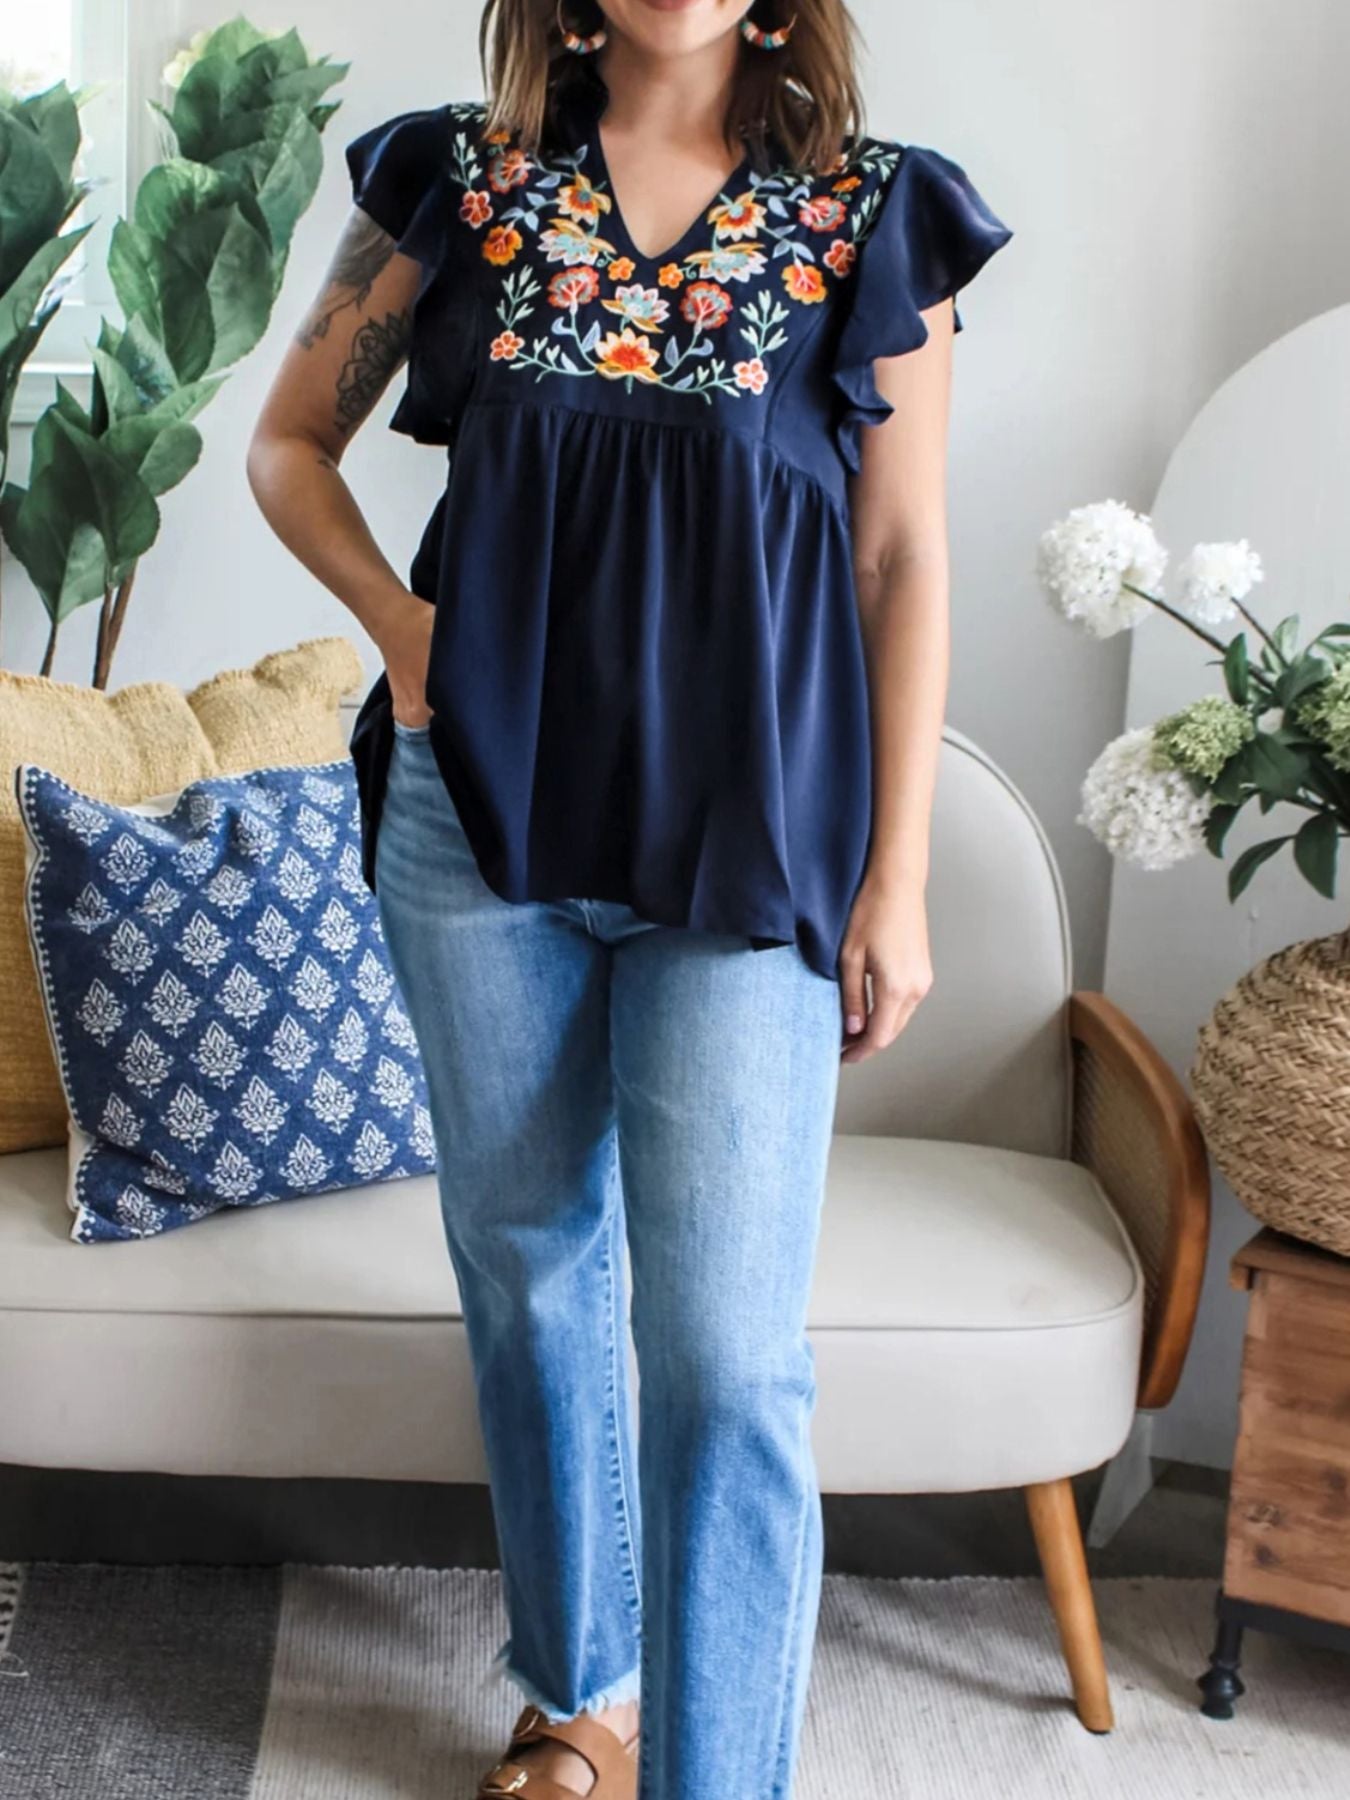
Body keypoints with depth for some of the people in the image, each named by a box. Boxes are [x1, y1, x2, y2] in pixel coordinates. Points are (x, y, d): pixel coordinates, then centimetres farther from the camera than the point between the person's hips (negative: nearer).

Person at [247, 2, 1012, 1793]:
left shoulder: (875, 213, 2)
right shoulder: (460, 173, 6)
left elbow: (905, 557, 2)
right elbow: (289, 443, 15)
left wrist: (897, 878, -1)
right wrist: (398, 618, -4)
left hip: (749, 840, -2)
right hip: (484, 807, 2)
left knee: (724, 1347, -5)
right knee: (530, 1266, 14)